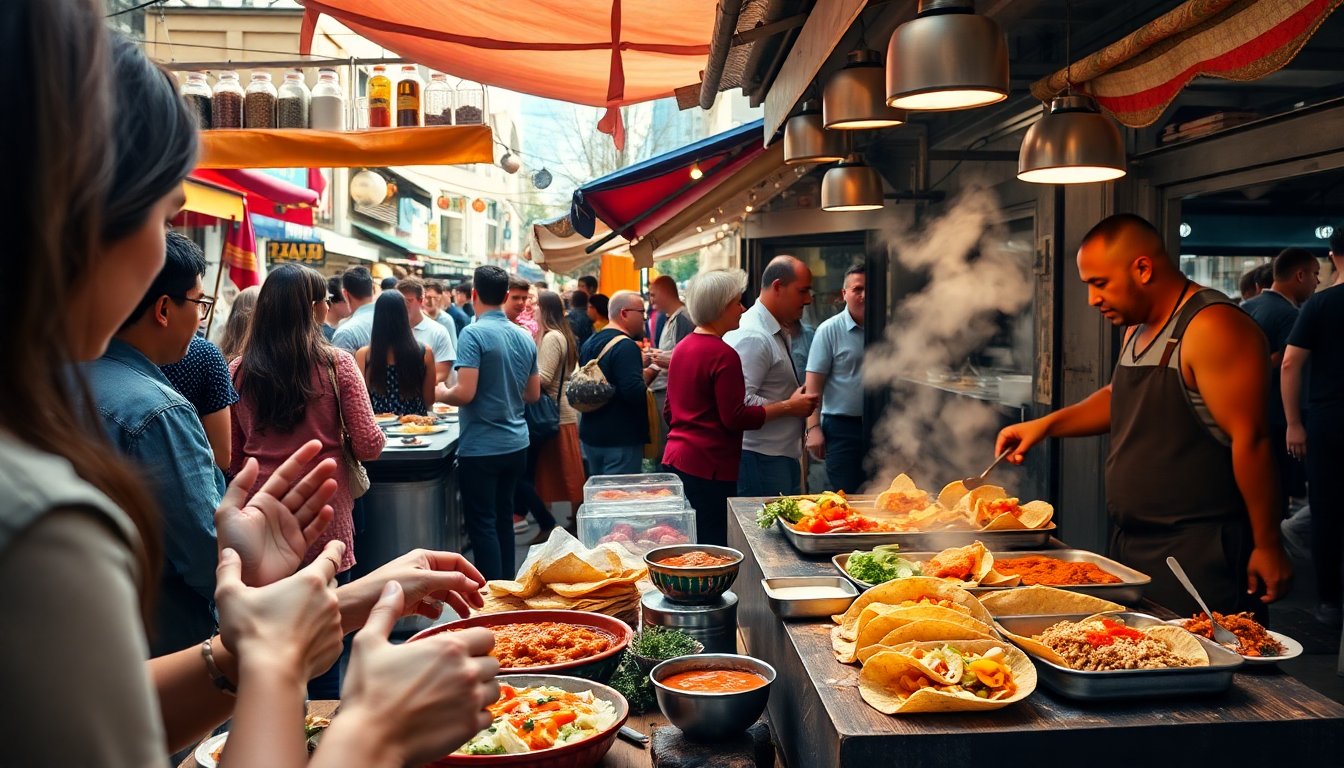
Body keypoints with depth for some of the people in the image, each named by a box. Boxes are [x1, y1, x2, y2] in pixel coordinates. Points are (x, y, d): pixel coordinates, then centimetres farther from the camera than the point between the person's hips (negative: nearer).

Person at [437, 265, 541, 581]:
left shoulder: (474, 333, -14)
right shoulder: (525, 338, 6)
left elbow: (465, 393, -21)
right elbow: (533, 394, 13)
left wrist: (442, 394, -1)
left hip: (481, 447, -7)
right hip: (515, 445, 7)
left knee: (482, 524, 1)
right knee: (503, 519, 17)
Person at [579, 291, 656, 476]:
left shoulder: (589, 343, 11)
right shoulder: (626, 346, -17)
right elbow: (635, 393, -28)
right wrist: (647, 376, -7)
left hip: (590, 434, 9)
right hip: (621, 439, -9)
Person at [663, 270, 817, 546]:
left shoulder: (683, 347, 14)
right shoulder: (724, 354, -14)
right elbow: (736, 418, -16)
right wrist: (788, 408, -9)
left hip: (675, 459, 10)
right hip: (708, 468, -9)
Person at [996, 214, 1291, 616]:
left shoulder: (1212, 327, -17)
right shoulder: (1138, 329, 13)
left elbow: (1250, 439, -20)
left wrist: (1267, 545, -18)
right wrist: (1047, 424, 15)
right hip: (1131, 542, 9)